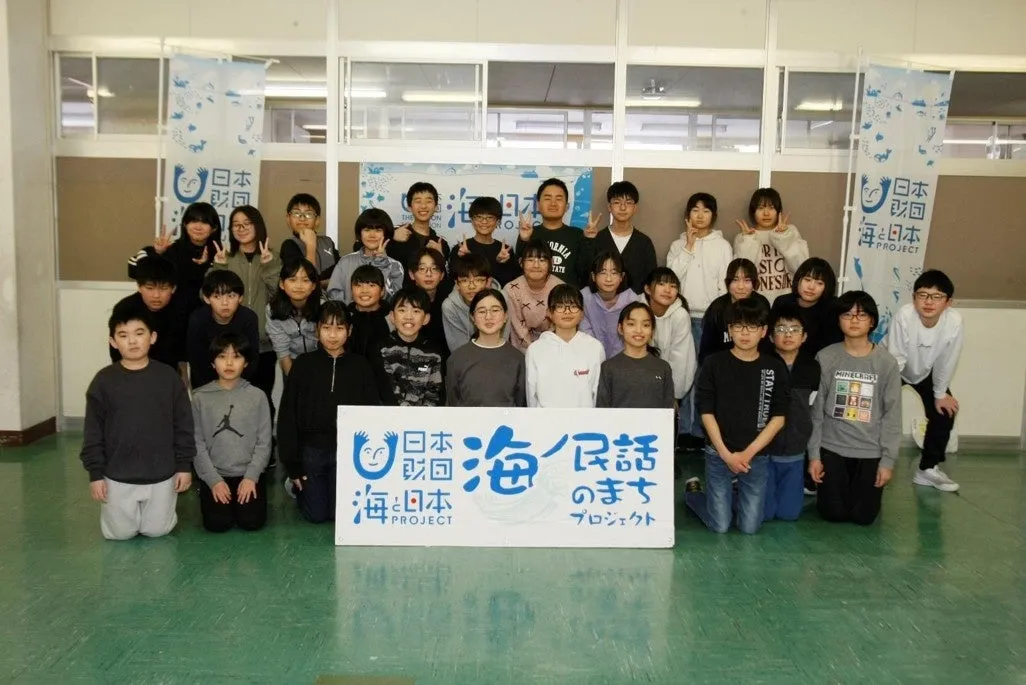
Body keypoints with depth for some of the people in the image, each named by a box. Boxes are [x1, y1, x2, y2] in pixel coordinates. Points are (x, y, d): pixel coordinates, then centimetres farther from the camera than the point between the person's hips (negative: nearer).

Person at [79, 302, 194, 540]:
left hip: (161, 474, 0)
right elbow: (93, 432, -2)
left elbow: (183, 425, -1)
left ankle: (165, 508, 42)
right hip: (117, 476, 0)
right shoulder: (103, 380, -7)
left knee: (157, 530, 10)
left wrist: (184, 465, -2)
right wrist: (95, 473, -4)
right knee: (119, 533, 11)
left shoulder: (169, 377, -6)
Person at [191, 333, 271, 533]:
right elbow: (197, 443, -3)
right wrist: (213, 480, -9)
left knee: (252, 521, -14)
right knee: (217, 523, -14)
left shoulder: (257, 396, -2)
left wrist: (251, 476, -10)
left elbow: (264, 442, -1)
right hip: (214, 475, 0)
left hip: (247, 474, 0)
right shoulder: (200, 397, -3)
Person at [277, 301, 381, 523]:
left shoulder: (360, 366, 0)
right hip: (311, 449, 0)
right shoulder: (303, 364, -3)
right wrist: (291, 465, -4)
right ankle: (296, 484, 34)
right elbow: (287, 415, -2)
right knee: (315, 515, 4)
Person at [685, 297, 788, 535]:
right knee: (720, 526, 0)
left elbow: (778, 418, -2)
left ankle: (737, 494, 33)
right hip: (719, 455, -1)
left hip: (757, 457, 2)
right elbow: (706, 412, -5)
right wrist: (726, 453, -12)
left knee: (750, 527, 3)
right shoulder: (715, 364, -5)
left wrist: (748, 453, -10)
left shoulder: (775, 368, -1)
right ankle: (693, 492, 28)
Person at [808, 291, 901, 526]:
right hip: (832, 448, 0)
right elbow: (815, 411, -2)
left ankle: (861, 487, 36)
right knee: (832, 513, 3)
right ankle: (840, 487, 36)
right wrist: (813, 454, -4)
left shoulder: (887, 363, -6)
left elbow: (892, 415, -3)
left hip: (871, 452, 0)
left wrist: (888, 460, -6)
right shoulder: (825, 358, -6)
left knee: (863, 516, 3)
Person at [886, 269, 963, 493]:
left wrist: (940, 394, -5)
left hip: (927, 372, 3)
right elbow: (895, 359, -29)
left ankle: (928, 468, 18)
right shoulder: (904, 315, -38)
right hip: (897, 370, -3)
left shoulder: (954, 321, -30)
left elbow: (947, 362, -15)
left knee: (944, 413, 0)